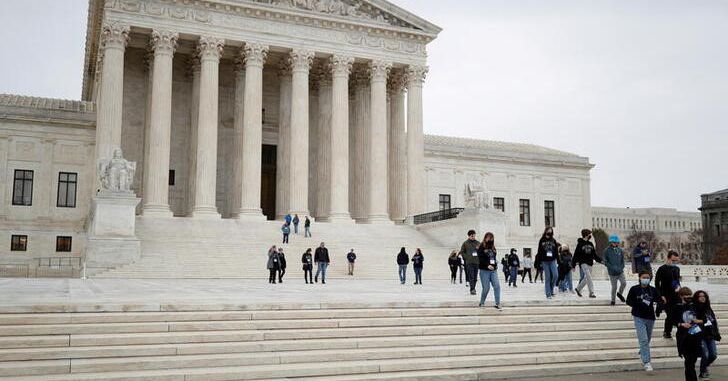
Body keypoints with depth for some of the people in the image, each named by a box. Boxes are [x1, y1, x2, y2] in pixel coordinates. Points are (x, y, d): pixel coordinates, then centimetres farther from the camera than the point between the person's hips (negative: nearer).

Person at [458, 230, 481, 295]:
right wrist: (467, 257, -8)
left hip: (477, 262, 3)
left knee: (475, 277, 6)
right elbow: (462, 252, 4)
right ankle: (472, 289, -13)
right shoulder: (465, 243, 2)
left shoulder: (478, 243, 11)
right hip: (469, 263, -3)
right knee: (471, 277, -10)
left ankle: (473, 289, 18)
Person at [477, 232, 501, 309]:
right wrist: (487, 265, -24)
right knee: (486, 288, -3)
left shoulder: (492, 247, 15)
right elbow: (480, 259, -13)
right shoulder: (481, 247, -4)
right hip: (484, 270, -5)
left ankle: (498, 303, -3)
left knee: (497, 286, -8)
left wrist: (496, 264, 8)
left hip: (493, 270, 5)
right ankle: (482, 303, 17)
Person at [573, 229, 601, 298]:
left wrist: (600, 260, 4)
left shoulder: (590, 244, 11)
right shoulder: (580, 244, -6)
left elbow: (594, 255, 17)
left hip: (590, 263, 6)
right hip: (583, 263, -6)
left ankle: (578, 289, 30)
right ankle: (591, 292, -16)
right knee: (588, 277, -16)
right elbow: (576, 255, -6)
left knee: (586, 278, 10)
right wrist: (573, 265, -7)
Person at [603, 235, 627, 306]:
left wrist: (621, 268, -6)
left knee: (624, 283, -11)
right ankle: (613, 300, 21)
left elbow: (622, 260, 10)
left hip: (620, 271, 3)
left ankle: (619, 293, 20)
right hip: (612, 273, -3)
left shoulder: (620, 250, 4)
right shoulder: (607, 250, -6)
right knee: (614, 287, 0)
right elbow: (606, 262, -5)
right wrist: (613, 268, -15)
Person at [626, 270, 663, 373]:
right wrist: (641, 303, -17)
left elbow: (660, 301, 0)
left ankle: (643, 354, 46)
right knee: (643, 340, -12)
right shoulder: (634, 289, -5)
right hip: (639, 318, -3)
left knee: (647, 339, 18)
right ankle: (646, 362, -11)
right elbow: (628, 301, -3)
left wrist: (658, 302, -25)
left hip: (650, 317, 4)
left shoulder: (653, 290, 1)